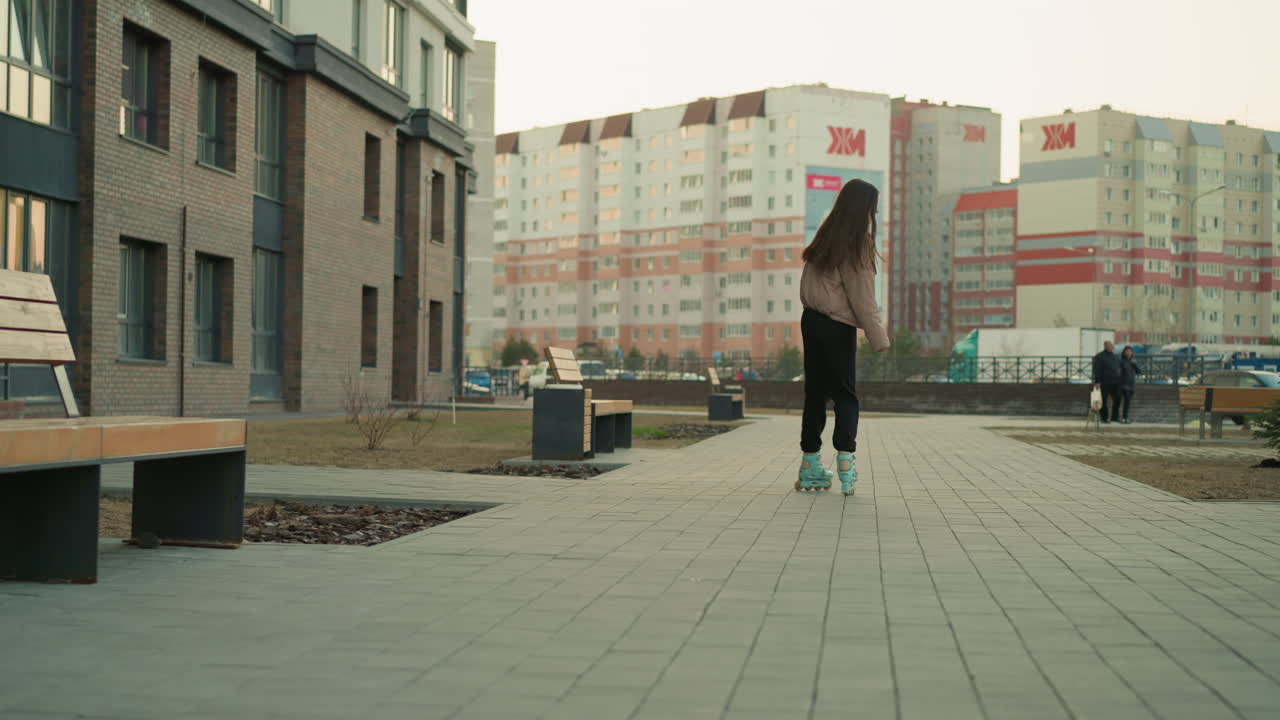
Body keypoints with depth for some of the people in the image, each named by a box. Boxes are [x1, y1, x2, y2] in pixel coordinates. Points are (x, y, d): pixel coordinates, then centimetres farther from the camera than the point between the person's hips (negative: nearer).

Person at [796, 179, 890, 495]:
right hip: (838, 326, -6)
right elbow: (862, 295, -11)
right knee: (845, 395, 2)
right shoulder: (857, 243, -10)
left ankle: (810, 467, 13)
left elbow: (808, 285, 8)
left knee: (815, 392, 10)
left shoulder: (827, 235, 9)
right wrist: (878, 337, -8)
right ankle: (845, 459, -12)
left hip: (811, 319, 6)